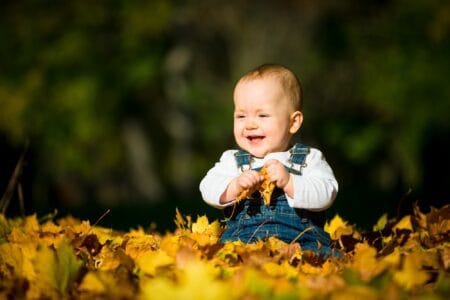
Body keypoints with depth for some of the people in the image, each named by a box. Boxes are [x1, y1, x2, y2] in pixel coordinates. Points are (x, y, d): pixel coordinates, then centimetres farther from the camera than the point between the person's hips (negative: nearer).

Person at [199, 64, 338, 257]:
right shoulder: (232, 160, 16)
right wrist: (236, 186, -19)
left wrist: (289, 182, -18)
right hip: (243, 240, 1)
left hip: (302, 241, -1)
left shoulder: (309, 159, 10)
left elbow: (326, 195, -5)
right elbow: (209, 190, 1)